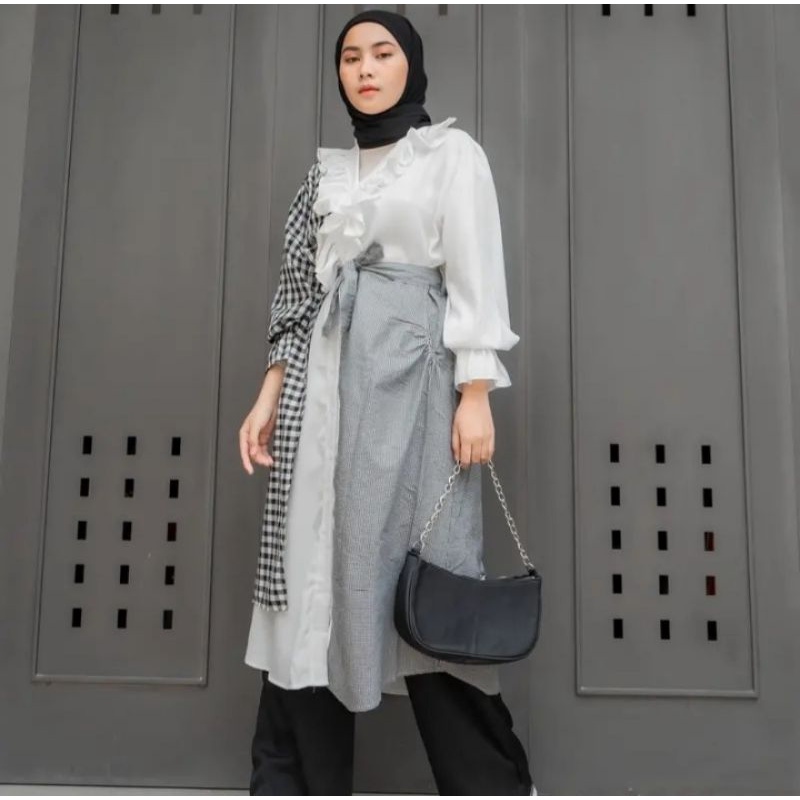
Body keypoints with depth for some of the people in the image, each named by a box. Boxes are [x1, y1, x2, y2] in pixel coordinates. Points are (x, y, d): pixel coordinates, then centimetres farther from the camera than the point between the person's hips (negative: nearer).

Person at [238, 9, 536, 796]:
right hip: (324, 379, 5)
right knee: (310, 571, 2)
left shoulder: (451, 151, 8)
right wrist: (270, 396, 7)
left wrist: (476, 396, -13)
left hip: (409, 370, -5)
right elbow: (300, 290, 16)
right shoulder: (328, 171, 20)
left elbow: (476, 278, -2)